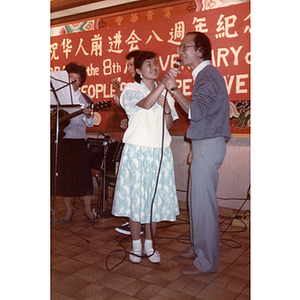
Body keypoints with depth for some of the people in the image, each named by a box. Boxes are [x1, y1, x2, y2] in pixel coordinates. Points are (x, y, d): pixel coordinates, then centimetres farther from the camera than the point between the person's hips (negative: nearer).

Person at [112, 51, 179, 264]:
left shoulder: (165, 92, 14)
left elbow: (169, 125, 11)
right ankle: (136, 245, 17)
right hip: (137, 150, -3)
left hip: (160, 152, 4)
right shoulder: (131, 90, 1)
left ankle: (150, 244, 20)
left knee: (156, 197, 5)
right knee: (135, 195, 1)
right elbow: (146, 104, -22)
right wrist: (165, 83, -30)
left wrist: (167, 108, -6)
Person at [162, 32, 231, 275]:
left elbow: (196, 112, -24)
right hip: (204, 144, 10)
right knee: (197, 199, 16)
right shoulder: (204, 74, 20)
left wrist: (174, 89, -18)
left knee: (203, 202, -5)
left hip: (208, 145, -10)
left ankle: (207, 261, 6)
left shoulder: (208, 75, -13)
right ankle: (198, 247, 30)